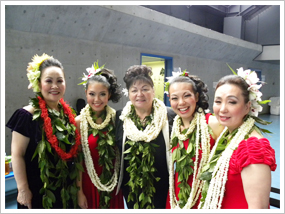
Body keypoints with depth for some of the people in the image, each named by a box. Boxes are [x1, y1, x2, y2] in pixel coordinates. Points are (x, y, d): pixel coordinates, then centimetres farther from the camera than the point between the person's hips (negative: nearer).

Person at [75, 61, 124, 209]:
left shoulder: (116, 118, -6)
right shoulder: (79, 121, -11)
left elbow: (121, 152, 2)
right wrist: (79, 191, -7)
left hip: (113, 184, 2)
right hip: (89, 184, -2)